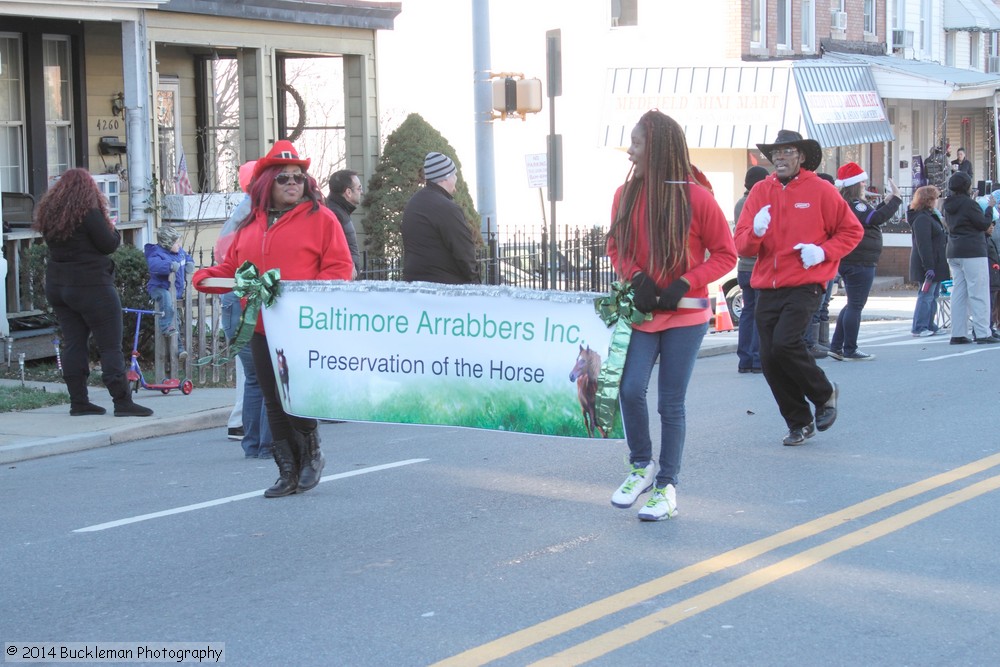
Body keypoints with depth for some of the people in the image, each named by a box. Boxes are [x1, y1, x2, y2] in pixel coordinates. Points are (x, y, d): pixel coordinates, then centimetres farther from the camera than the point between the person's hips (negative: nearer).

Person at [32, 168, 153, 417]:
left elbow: (56, 245, 13)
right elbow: (109, 245, -12)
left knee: (73, 344, 9)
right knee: (111, 347, -3)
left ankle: (79, 402, 9)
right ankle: (122, 402, -6)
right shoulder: (88, 212, -13)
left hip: (57, 285, 7)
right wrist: (114, 230, 9)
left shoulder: (48, 213, 7)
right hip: (91, 287, -7)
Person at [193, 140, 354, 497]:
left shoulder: (319, 218, -1)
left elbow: (339, 267, -5)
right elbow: (231, 268, 17)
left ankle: (311, 453, 16)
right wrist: (206, 278, -2)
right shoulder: (250, 226, 16)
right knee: (274, 401, 8)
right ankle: (288, 471, 19)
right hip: (262, 329, 6)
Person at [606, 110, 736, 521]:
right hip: (640, 312, 3)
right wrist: (636, 278, -8)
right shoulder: (626, 194, 1)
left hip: (685, 316, -3)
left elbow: (725, 255, -3)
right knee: (630, 389, -11)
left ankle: (666, 487, 14)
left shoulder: (696, 198, -10)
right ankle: (641, 467, 12)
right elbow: (616, 247, 12)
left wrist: (683, 285, -15)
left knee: (671, 402, 2)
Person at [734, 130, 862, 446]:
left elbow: (851, 231, 4)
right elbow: (741, 244, 3)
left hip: (805, 286, -5)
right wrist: (755, 233, -19)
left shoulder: (820, 191, -1)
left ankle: (824, 394, 4)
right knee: (770, 360, 3)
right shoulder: (761, 191, 7)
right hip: (767, 287, 5)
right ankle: (800, 423, 20)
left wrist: (824, 251, -12)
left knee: (784, 344, -22)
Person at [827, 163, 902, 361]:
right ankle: (850, 350, 0)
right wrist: (895, 199, -18)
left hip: (850, 262, 11)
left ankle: (836, 347, 17)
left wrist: (886, 202, 17)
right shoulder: (853, 204, -17)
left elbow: (871, 217, 24)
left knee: (853, 305, 17)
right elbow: (876, 218, -26)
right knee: (855, 306, -4)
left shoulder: (845, 203, 16)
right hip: (859, 262, -11)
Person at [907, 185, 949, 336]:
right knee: (926, 295, -8)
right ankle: (919, 328, -6)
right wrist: (929, 267, -26)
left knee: (933, 295, 13)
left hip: (935, 264, 11)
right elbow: (923, 244, -23)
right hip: (928, 264, -11)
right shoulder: (922, 219, -17)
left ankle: (930, 326, 18)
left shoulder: (930, 216, 19)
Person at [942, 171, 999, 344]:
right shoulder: (969, 203, -13)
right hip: (972, 252, -8)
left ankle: (958, 334, 8)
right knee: (979, 293, -6)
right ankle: (982, 334, -9)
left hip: (954, 253, 8)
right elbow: (984, 224, -10)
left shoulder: (949, 205, 12)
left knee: (958, 293, 9)